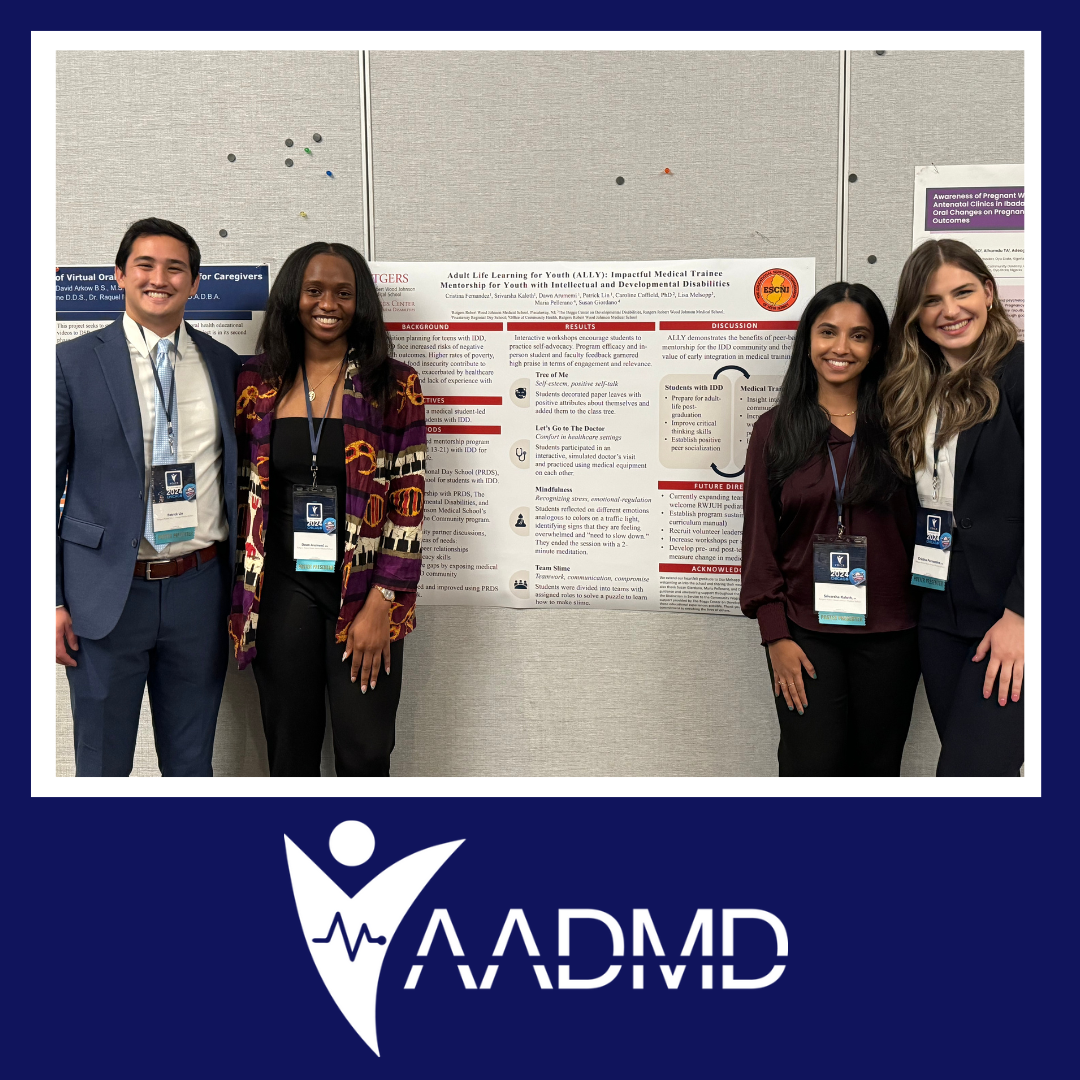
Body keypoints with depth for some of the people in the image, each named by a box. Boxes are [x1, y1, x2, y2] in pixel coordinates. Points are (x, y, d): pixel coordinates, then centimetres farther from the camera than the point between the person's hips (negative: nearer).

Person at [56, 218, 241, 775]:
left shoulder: (225, 365, 7)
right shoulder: (73, 361, -1)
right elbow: (47, 484, 0)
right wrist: (51, 601, -6)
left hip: (199, 590, 3)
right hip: (107, 593, -2)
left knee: (192, 764, 15)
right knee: (103, 765, 11)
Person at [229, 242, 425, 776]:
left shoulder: (394, 385, -1)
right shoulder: (258, 385, 6)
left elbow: (408, 504, -4)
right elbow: (240, 490, 12)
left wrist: (380, 604, -11)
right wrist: (241, 599, 6)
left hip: (363, 591, -2)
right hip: (282, 589, 2)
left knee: (365, 754, 0)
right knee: (289, 753, 10)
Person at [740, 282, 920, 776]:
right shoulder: (775, 429, 2)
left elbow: (921, 529, 5)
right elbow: (759, 536, 1)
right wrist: (775, 635, -5)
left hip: (888, 632, 1)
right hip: (805, 629, -1)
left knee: (877, 767, 9)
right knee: (814, 764, -5)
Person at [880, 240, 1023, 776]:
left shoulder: (1018, 374, -7)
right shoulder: (914, 390, 13)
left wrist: (1019, 613, -16)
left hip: (1009, 612, -6)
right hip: (938, 610, 6)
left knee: (968, 772, -11)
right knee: (963, 750, 12)